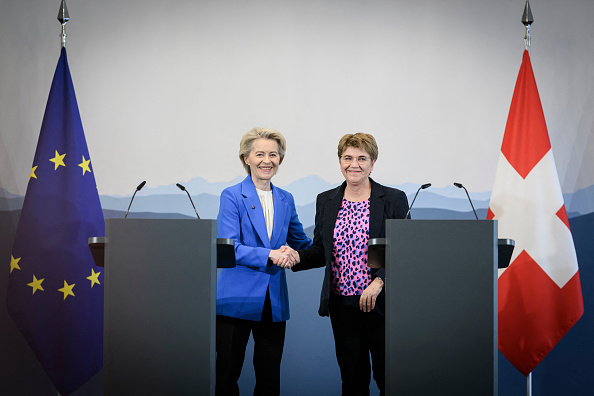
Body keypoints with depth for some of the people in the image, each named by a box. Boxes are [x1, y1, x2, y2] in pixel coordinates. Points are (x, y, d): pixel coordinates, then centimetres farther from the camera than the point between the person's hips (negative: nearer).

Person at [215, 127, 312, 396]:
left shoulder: (286, 200, 12)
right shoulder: (232, 197, -4)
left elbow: (301, 243, 22)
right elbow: (228, 249, -14)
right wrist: (269, 255, -24)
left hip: (274, 302, 5)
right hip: (236, 300, -4)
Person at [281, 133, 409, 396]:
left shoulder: (394, 199, -1)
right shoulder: (325, 201, 9)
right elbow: (320, 250, 13)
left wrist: (379, 282, -18)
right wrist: (297, 257, -8)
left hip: (381, 302, -3)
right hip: (342, 303, 3)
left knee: (388, 375, 3)